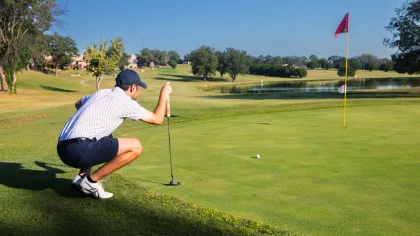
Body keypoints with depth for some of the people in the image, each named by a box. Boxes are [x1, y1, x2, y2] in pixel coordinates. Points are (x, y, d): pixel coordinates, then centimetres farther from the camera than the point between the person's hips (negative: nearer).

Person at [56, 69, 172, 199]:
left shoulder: (101, 92, 20)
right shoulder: (125, 102, -2)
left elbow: (78, 104, 40)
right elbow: (157, 119, 6)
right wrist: (164, 94, 19)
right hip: (79, 150, -9)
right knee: (135, 147, -6)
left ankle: (81, 176, 19)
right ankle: (92, 180, -2)